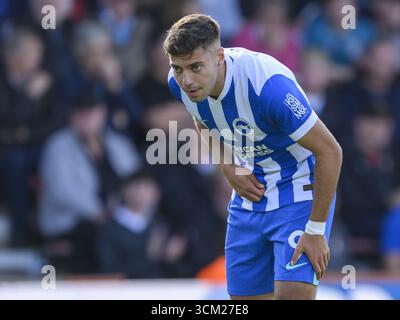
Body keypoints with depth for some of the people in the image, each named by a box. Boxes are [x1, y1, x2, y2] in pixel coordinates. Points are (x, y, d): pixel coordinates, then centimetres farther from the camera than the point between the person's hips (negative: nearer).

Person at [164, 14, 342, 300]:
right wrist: (229, 169, -4)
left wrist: (316, 230, -21)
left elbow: (330, 151, -24)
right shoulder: (180, 83, -12)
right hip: (251, 189, 6)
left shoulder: (268, 84, -33)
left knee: (293, 294, -23)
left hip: (300, 190, -6)